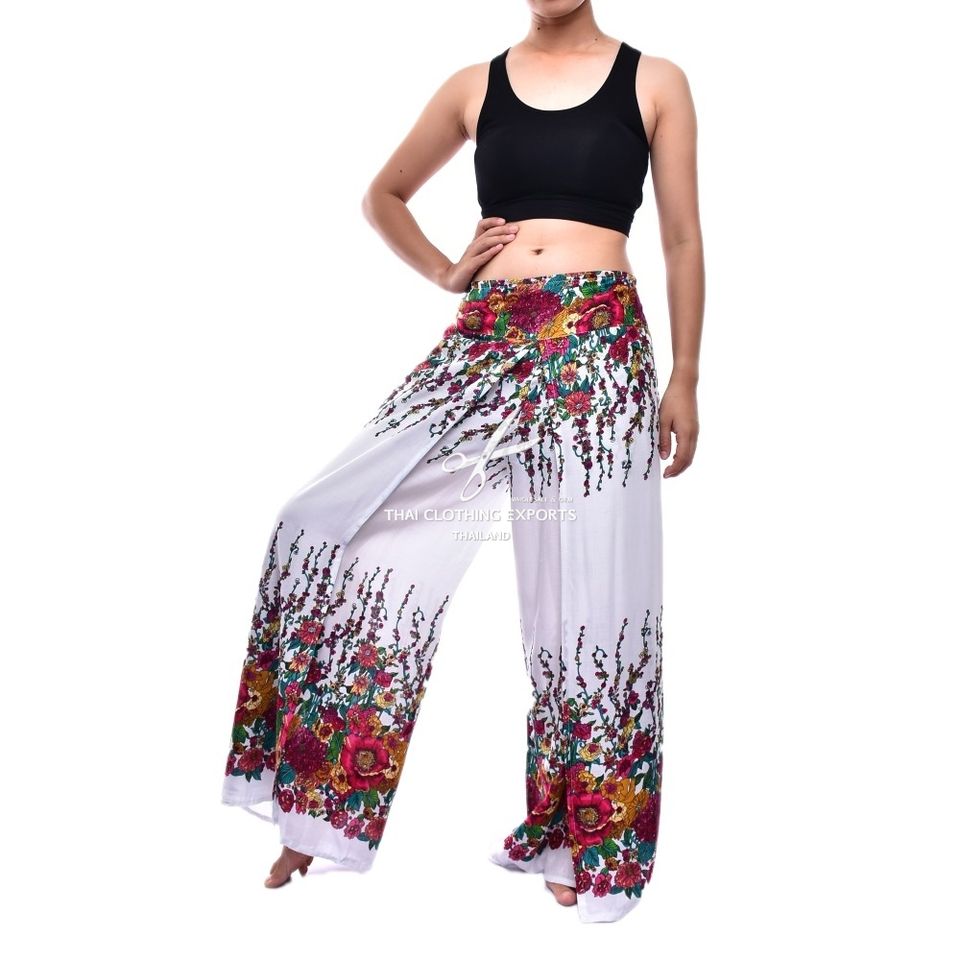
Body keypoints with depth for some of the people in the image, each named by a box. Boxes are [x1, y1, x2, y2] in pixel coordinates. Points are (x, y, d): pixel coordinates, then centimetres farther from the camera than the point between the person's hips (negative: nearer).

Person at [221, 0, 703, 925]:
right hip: (483, 345, 3)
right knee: (331, 523, -3)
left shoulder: (655, 82, 6)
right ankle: (316, 799, 13)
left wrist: (685, 380, 3)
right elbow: (384, 195, 25)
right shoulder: (474, 85, 12)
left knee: (590, 584, 1)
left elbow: (683, 242, 7)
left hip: (602, 350, -2)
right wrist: (445, 272, 10)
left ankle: (580, 834, 21)